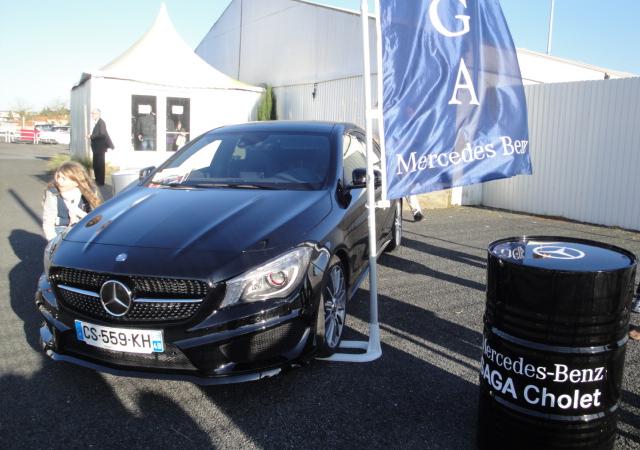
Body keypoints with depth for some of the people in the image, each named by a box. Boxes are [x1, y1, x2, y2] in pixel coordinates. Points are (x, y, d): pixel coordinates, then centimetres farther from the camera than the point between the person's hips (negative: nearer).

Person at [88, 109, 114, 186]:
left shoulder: (101, 122, -14)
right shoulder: (96, 122, 14)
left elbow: (102, 134, -22)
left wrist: (91, 136, -16)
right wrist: (91, 136, 5)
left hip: (100, 147, -9)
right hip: (96, 148, 9)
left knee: (100, 165, -3)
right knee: (96, 165, 14)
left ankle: (100, 182, 3)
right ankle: (97, 180, 23)